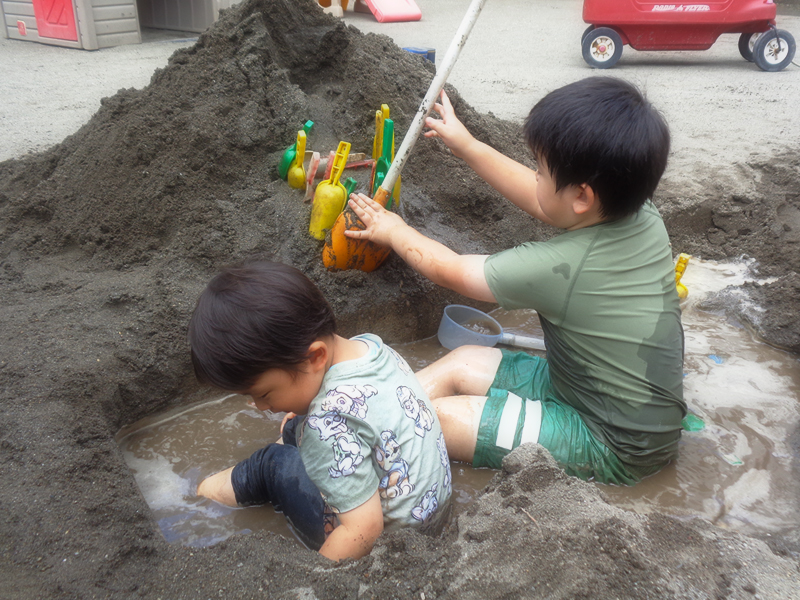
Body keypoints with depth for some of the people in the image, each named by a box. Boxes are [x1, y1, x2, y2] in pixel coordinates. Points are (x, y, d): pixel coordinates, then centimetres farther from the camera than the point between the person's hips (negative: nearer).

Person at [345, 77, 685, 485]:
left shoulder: (556, 267, -31)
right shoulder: (645, 220, -9)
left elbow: (448, 270, -12)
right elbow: (541, 200, 9)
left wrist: (395, 230, 7)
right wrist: (467, 146, 14)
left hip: (612, 448, -8)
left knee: (438, 415, -12)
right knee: (464, 362, 8)